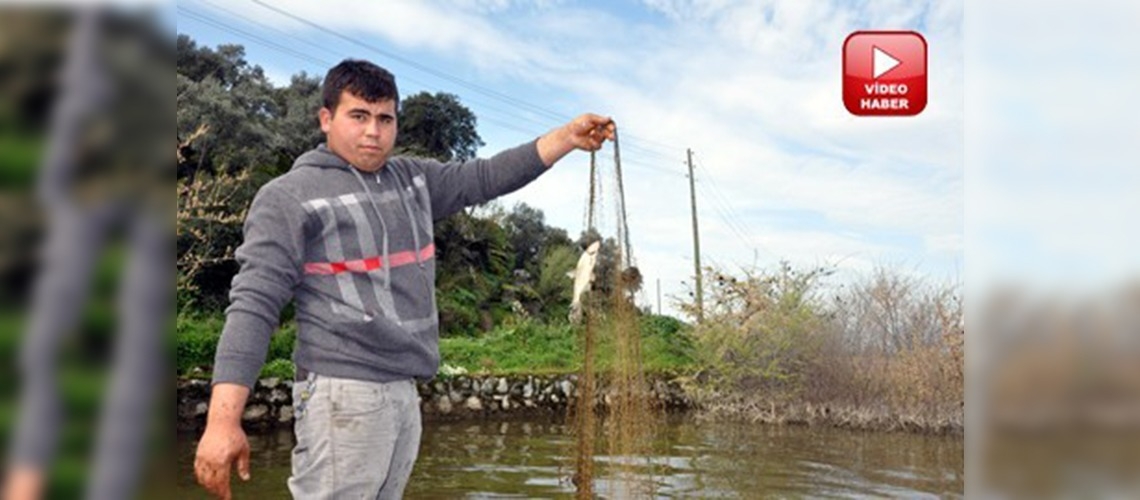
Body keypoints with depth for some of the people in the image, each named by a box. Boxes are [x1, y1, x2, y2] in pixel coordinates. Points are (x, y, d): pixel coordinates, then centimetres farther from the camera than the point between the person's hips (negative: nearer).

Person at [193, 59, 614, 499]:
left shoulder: (412, 179, 15)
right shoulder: (289, 196, -4)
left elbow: (486, 176, 20)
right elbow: (254, 303, -12)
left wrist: (567, 137, 11)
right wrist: (223, 419, -21)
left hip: (404, 393, 7)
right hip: (344, 396, -7)